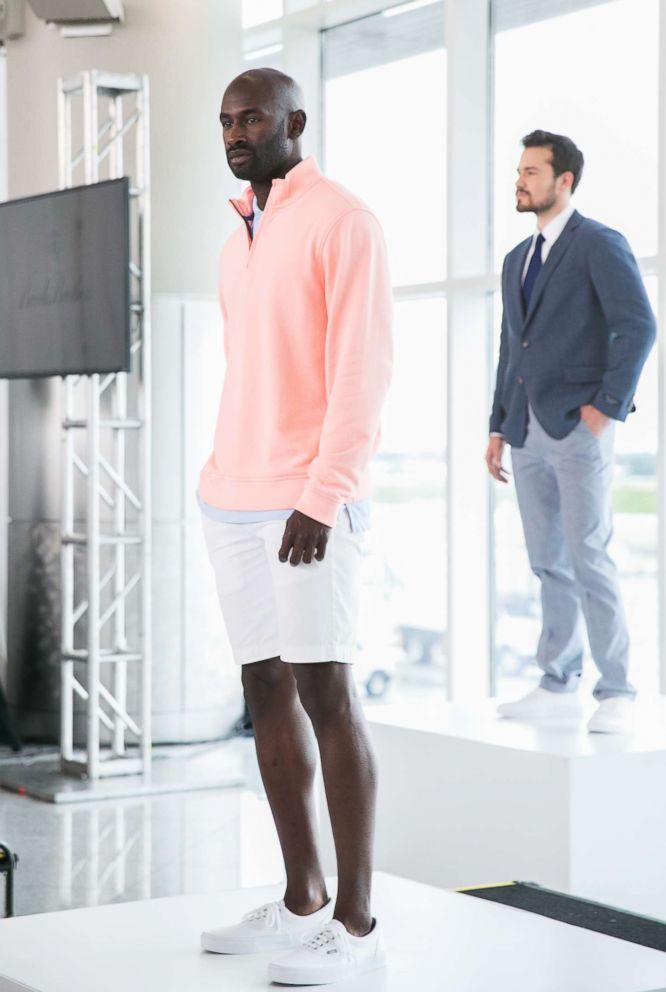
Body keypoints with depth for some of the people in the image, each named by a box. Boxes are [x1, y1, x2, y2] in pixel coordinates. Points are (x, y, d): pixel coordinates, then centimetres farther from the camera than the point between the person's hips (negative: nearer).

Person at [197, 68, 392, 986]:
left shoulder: (343, 223, -6)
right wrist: (222, 478, 15)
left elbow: (362, 370, -13)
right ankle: (302, 899, 16)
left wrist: (321, 496, -20)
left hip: (309, 502, -8)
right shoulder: (237, 242, 18)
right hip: (233, 499, 8)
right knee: (267, 689, 8)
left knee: (325, 693, -8)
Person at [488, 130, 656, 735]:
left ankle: (617, 694, -5)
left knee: (588, 558, -11)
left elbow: (638, 328, -13)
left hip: (579, 426, -7)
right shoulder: (518, 259, 19)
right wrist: (499, 427, 16)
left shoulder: (601, 246, -5)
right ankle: (559, 686, 14)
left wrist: (607, 406, -17)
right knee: (548, 563, 8)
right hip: (529, 432, 8)